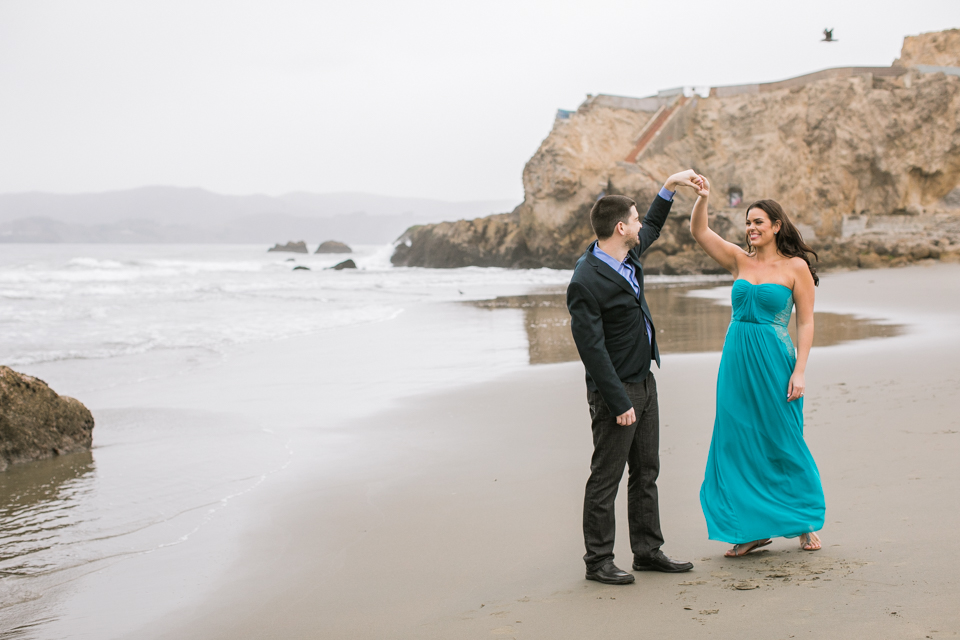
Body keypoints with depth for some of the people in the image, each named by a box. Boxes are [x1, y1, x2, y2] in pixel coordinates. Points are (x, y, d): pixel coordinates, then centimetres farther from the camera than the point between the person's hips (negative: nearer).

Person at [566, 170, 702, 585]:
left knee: (646, 472, 15)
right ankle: (598, 562, 8)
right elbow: (591, 348, -23)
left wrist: (669, 188, 24)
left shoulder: (627, 256, 4)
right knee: (606, 478, -1)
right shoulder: (586, 282, -23)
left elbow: (650, 230, 29)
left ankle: (648, 551, 24)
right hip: (616, 391, -9)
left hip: (644, 383, 9)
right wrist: (619, 402, -23)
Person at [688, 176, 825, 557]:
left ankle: (807, 524, 21)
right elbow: (699, 231, 2)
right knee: (739, 443, 5)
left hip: (774, 361, -4)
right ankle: (753, 529, 14)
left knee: (782, 443, 3)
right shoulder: (739, 260, 8)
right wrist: (702, 198, -15)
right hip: (737, 360, 4)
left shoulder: (795, 267, -2)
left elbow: (806, 323, -4)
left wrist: (799, 371, -11)